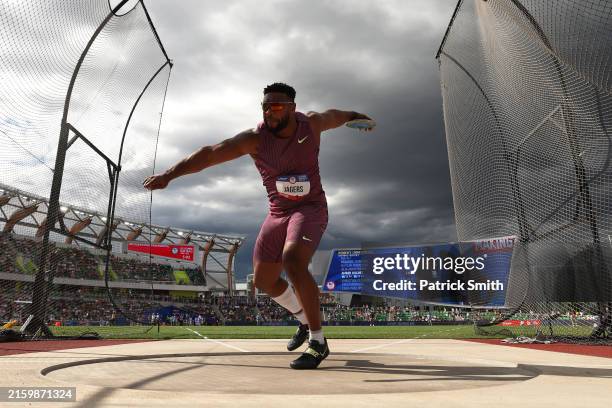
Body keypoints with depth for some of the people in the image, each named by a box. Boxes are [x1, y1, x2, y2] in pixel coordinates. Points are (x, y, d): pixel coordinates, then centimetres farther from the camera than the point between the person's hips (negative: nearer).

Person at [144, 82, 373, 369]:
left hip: (310, 209, -3)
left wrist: (355, 116, 35)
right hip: (277, 213, 4)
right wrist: (169, 174, -26)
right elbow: (210, 153, -18)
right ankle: (305, 320, 35)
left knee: (293, 262, -30)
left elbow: (334, 115, 15)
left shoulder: (312, 124, -8)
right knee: (264, 281, 8)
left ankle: (318, 342, -15)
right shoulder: (254, 139, -12)